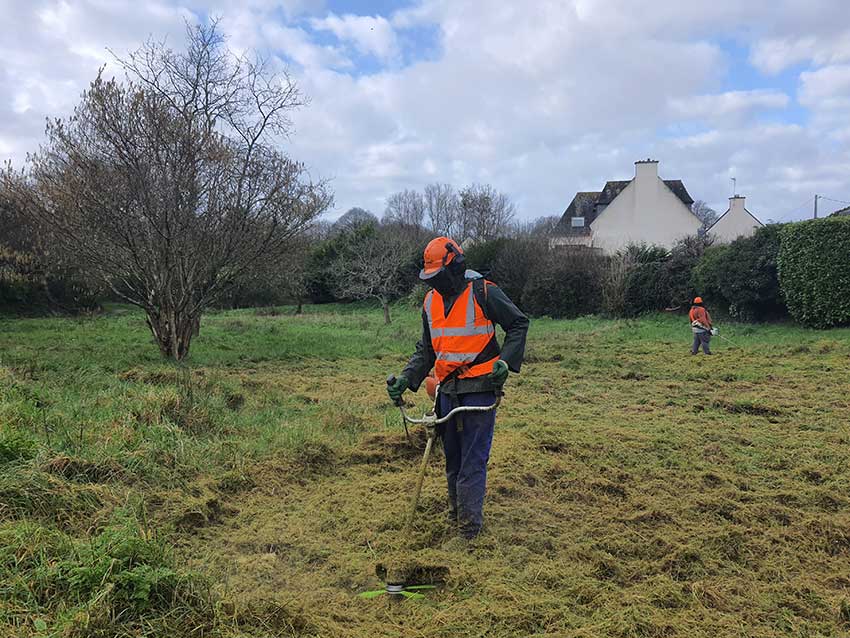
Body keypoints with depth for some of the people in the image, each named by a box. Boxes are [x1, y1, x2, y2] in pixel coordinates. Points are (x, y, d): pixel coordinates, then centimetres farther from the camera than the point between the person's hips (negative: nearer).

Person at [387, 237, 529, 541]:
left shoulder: (484, 293, -10)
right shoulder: (431, 302, 9)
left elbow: (518, 324, 0)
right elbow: (426, 350, 15)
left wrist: (505, 361, -13)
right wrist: (405, 379, 2)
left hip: (480, 388, -6)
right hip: (448, 390, 6)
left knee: (473, 457, -5)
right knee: (452, 454, 16)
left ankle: (470, 520, 3)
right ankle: (456, 507, 32)